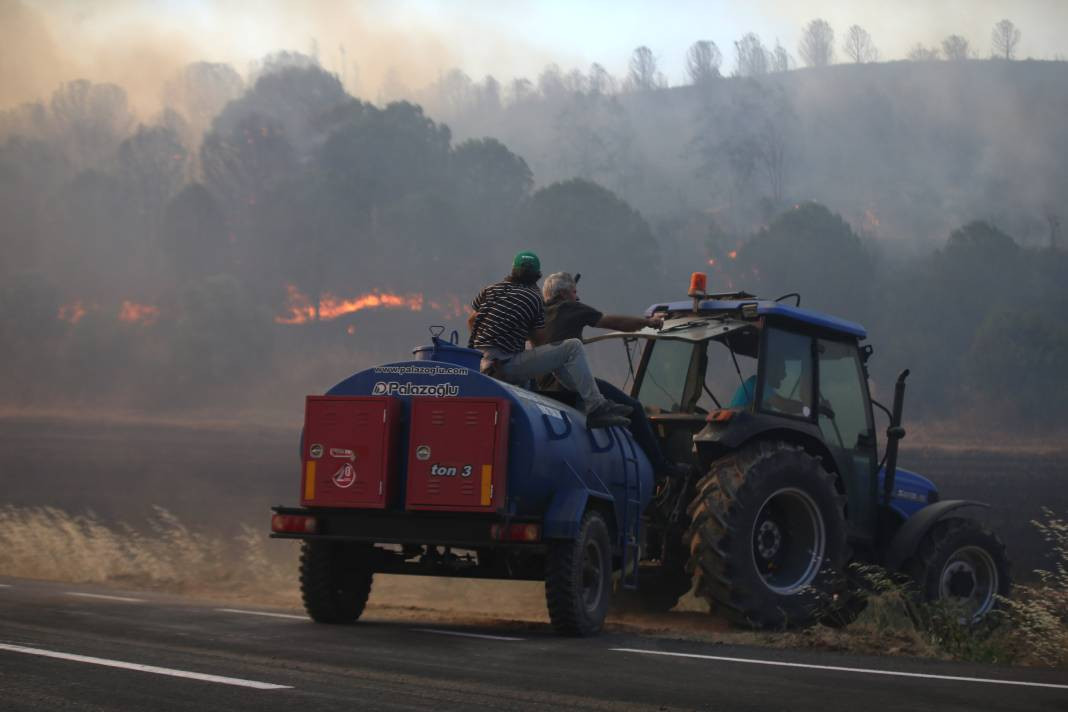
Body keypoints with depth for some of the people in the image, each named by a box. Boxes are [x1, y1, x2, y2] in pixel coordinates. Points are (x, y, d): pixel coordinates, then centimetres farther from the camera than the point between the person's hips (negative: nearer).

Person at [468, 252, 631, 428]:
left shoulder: (492, 289, 15)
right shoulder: (535, 297, -1)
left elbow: (471, 320, 22)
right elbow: (540, 341, 5)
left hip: (480, 364, 8)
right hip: (506, 366, -8)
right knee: (573, 347, -7)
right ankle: (596, 408, -13)